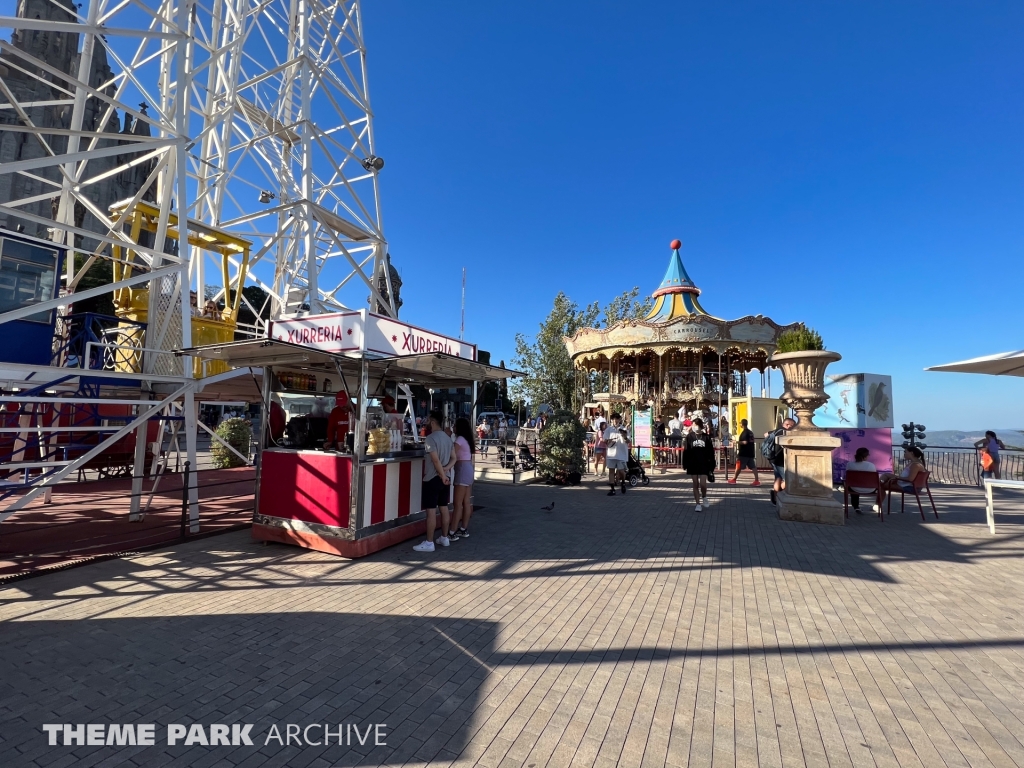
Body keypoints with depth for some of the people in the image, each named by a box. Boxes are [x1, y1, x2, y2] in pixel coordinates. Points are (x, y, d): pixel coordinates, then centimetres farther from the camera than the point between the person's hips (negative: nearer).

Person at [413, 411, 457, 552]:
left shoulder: (430, 438, -16)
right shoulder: (448, 438, 11)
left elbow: (436, 460, -20)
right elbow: (453, 458, 10)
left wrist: (442, 476, -13)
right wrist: (446, 468, -5)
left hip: (432, 479, -8)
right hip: (443, 478, 8)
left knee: (430, 511, -3)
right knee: (444, 509, 14)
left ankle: (429, 543, 2)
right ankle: (444, 538, 23)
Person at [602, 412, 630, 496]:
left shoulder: (624, 429, 1)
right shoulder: (608, 430, 5)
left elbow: (628, 442, -3)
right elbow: (605, 441, 5)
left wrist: (625, 437, -23)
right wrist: (609, 442, -16)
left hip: (621, 454, -1)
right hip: (611, 453, 2)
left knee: (621, 471, 2)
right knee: (611, 470, 1)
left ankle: (623, 482, 33)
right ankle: (612, 489, 8)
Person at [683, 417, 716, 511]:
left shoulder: (706, 437, 0)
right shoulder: (689, 436, 0)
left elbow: (711, 452, 2)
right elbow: (685, 451, 0)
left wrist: (711, 466, 0)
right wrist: (685, 465, -3)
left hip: (704, 464, -1)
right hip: (693, 464, 1)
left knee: (703, 484, -7)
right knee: (695, 484, 7)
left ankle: (704, 497, 25)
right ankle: (698, 504, 17)